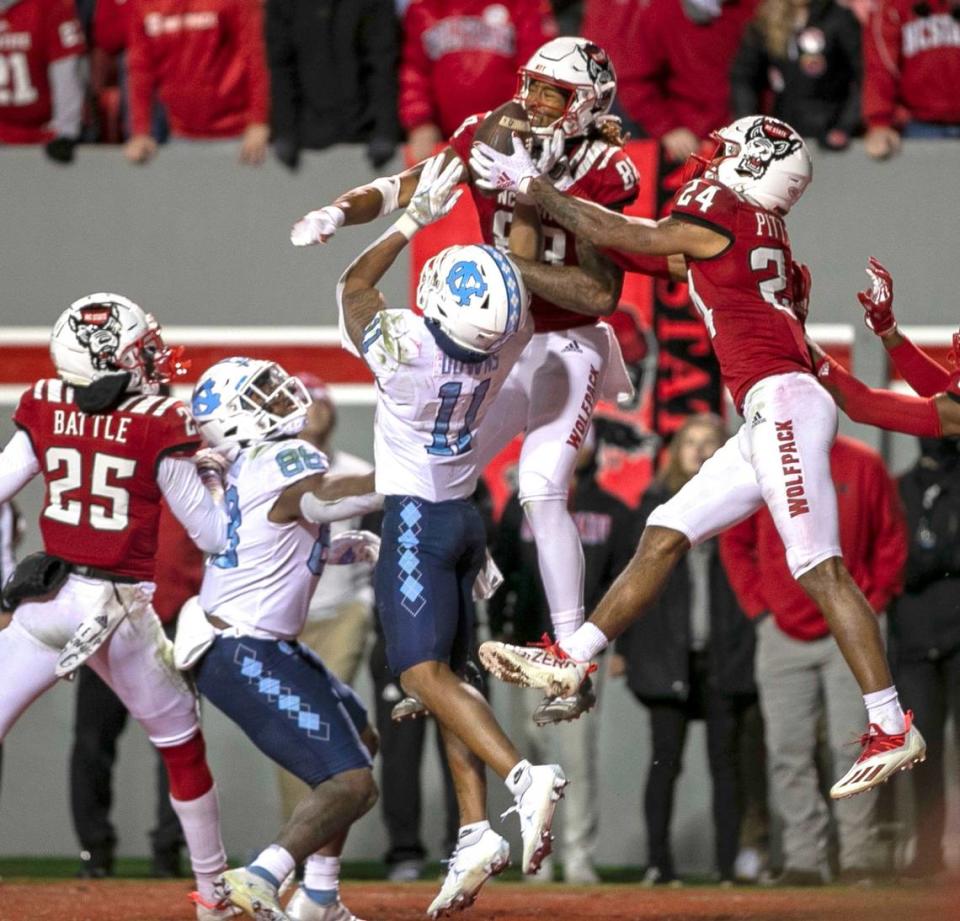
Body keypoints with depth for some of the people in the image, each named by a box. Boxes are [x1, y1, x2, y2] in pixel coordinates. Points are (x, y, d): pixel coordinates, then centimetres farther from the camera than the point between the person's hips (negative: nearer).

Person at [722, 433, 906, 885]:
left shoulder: (864, 466, 1)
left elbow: (891, 541, 8)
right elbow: (735, 543, 12)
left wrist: (872, 603, 0)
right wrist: (758, 607, 3)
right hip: (782, 635, 2)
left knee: (852, 746, -5)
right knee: (788, 754, -1)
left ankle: (858, 857, 1)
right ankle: (803, 858, 4)